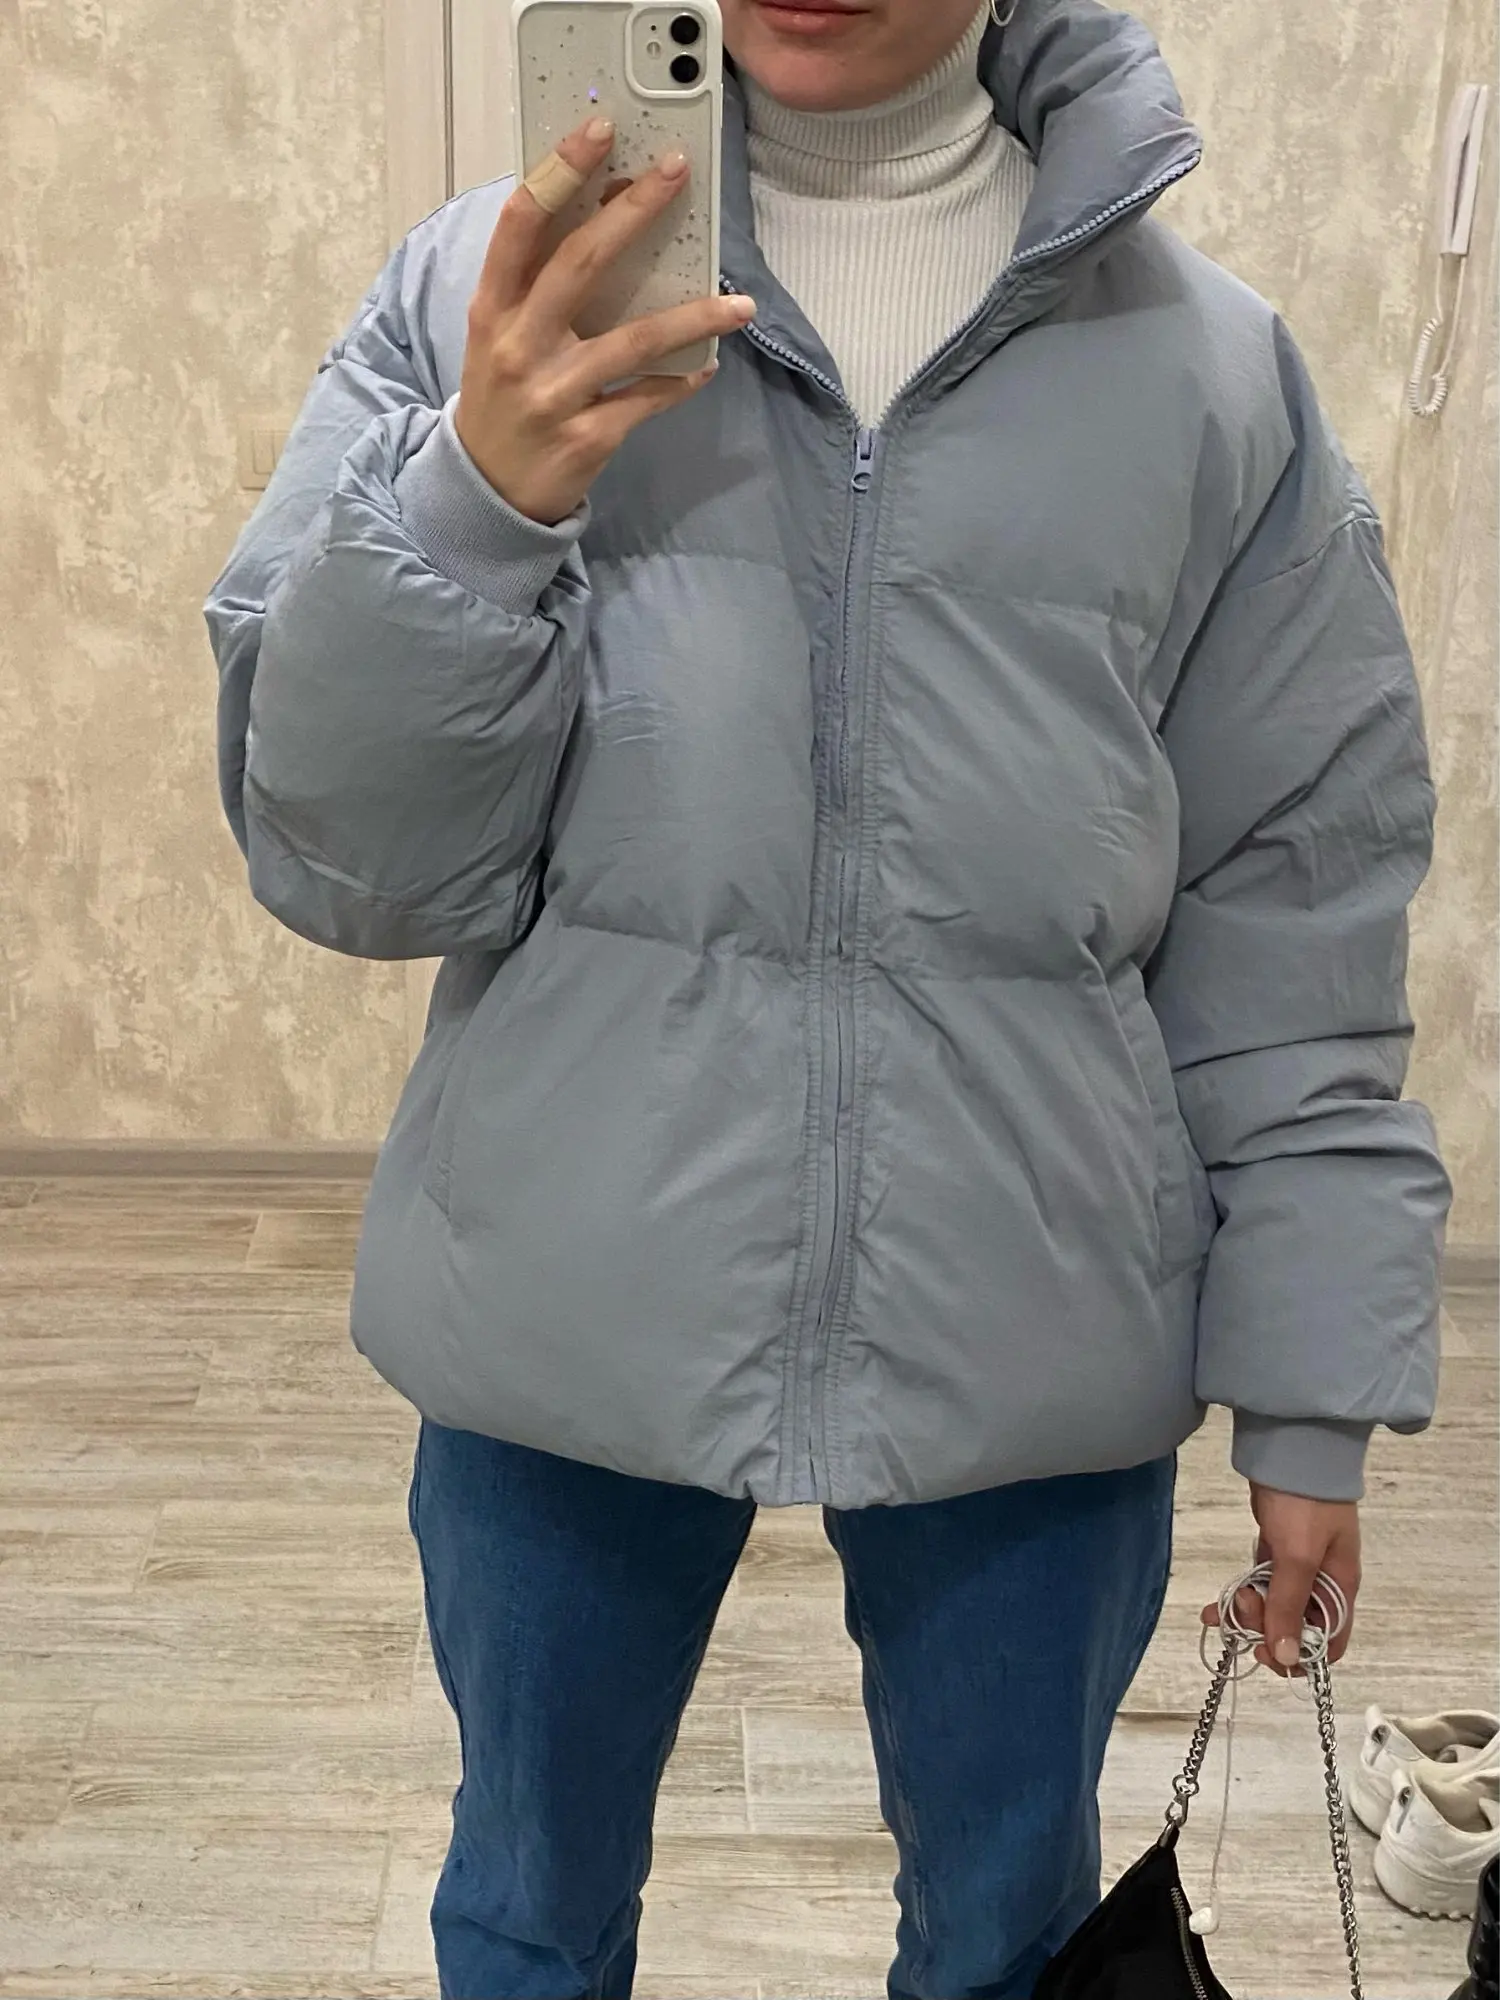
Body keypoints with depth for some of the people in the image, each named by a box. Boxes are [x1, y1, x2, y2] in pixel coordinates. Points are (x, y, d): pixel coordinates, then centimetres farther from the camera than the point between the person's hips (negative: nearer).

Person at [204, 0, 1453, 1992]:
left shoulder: (1209, 366, -1)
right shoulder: (497, 293, -2)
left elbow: (1294, 916, 1)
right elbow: (345, 858, -5)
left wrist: (1313, 1395, 1)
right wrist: (475, 499, -22)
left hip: (1033, 1355, 1)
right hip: (569, 1319, 0)